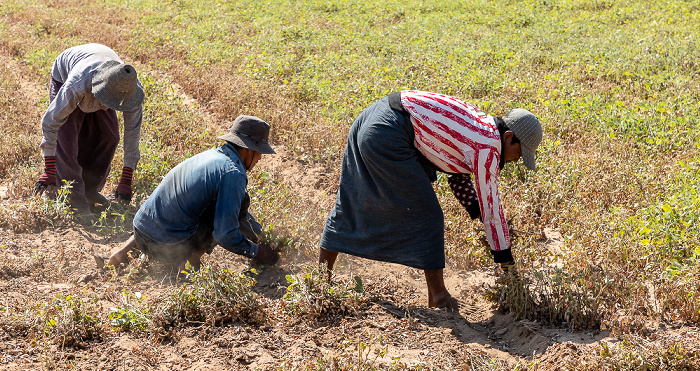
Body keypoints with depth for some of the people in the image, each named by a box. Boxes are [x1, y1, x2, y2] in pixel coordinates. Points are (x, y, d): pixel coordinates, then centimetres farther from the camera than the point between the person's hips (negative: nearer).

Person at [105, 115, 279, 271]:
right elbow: (224, 234, -18)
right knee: (241, 200, 2)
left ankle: (126, 247, 21)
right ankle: (193, 259, 0)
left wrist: (261, 235, 33)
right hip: (171, 248, -8)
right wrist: (256, 252, -2)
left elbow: (232, 211, 30)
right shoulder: (233, 173, -13)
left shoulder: (210, 155, 15)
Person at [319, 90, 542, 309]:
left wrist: (479, 215, 26)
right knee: (425, 213, -1)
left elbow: (457, 176, 27)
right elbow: (490, 205, -5)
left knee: (352, 204, 17)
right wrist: (505, 258, 4)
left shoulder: (479, 125, 17)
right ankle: (438, 296, 5)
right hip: (386, 137, -10)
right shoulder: (487, 147, -9)